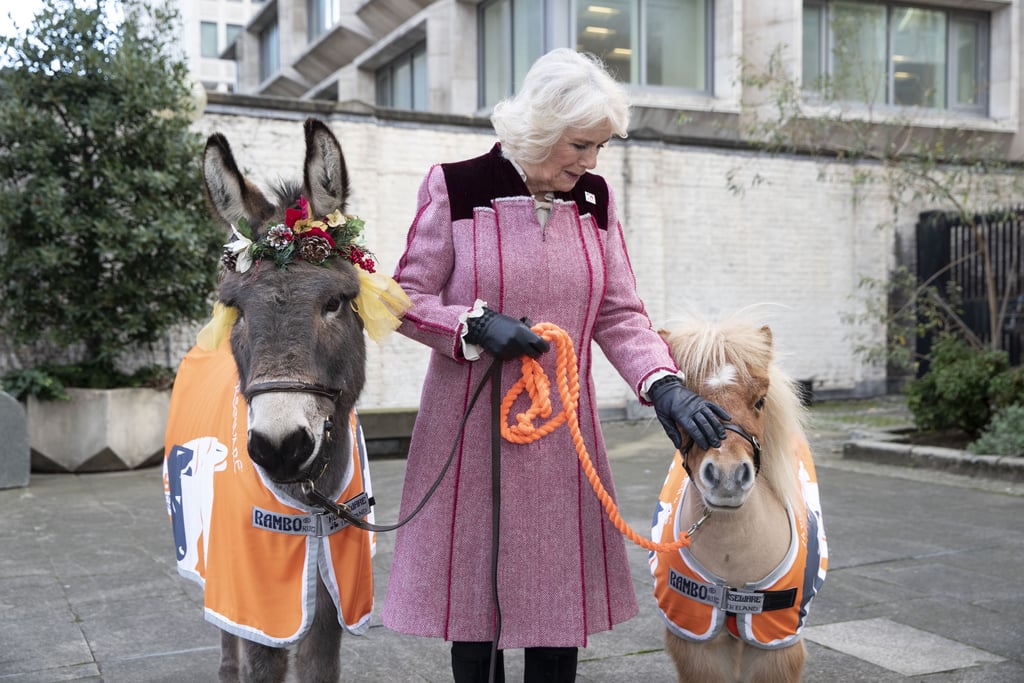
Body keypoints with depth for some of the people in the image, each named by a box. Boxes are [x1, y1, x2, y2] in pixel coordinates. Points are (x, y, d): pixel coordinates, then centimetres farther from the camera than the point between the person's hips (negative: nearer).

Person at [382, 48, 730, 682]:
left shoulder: (596, 200, 6)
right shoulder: (456, 187, -7)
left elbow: (620, 315, 3)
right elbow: (409, 298, -3)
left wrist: (664, 386, -13)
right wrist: (476, 324, -21)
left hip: (564, 432, 4)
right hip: (473, 429, -3)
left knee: (562, 603, 11)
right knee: (472, 594, 8)